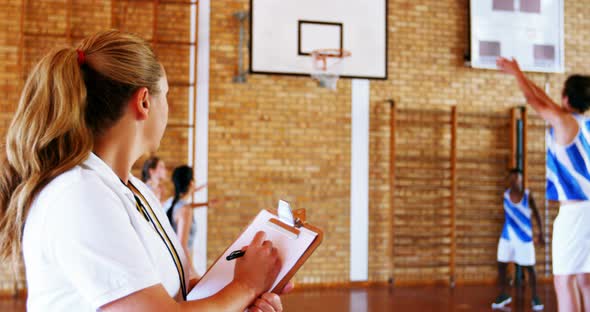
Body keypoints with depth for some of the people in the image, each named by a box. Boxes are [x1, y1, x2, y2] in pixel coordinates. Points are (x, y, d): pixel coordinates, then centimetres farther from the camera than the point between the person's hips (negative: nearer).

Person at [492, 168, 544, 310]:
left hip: (524, 237, -2)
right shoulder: (505, 195, -4)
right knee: (501, 265, 1)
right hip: (507, 236, 2)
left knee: (529, 267, 2)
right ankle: (504, 295, 17)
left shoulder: (528, 195, -9)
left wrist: (541, 232, -2)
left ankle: (535, 297, 15)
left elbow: (536, 213, 1)